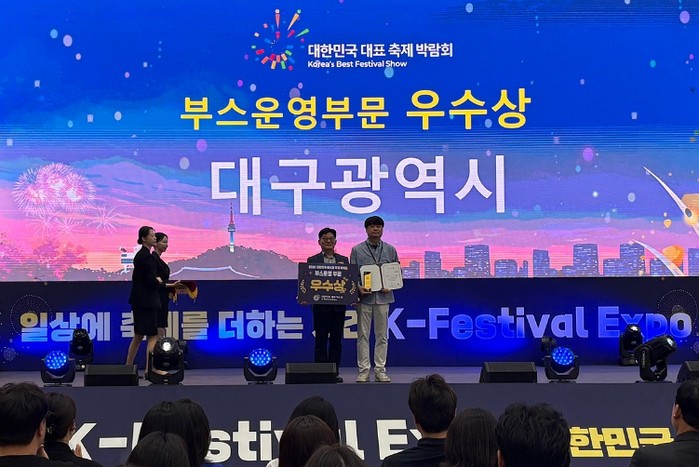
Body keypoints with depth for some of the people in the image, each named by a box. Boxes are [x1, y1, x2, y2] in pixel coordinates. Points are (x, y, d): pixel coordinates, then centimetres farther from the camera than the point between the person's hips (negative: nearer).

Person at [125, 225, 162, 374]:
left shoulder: (140, 255, 14)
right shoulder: (147, 257, -17)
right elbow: (152, 282, -20)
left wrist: (156, 281, 6)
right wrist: (159, 281, 0)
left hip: (138, 300, 10)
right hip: (146, 301, -10)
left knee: (138, 335, 16)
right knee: (153, 336, -5)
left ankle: (128, 366, 21)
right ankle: (149, 369, -5)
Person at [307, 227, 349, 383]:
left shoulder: (344, 260, 10)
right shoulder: (312, 261, 3)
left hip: (339, 306, 2)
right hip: (321, 306, -2)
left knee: (336, 340, 6)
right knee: (321, 340, 2)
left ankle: (335, 372, 12)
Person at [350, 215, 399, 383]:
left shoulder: (390, 250, 10)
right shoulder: (357, 250, 5)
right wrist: (358, 288, -14)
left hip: (383, 297, 1)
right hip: (364, 297, -1)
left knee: (382, 335, 4)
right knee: (363, 335, -1)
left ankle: (380, 371, 9)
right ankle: (364, 371, 4)